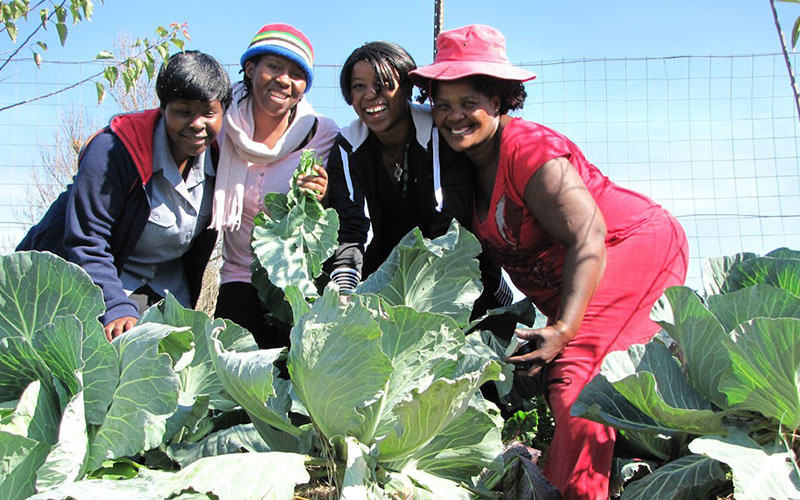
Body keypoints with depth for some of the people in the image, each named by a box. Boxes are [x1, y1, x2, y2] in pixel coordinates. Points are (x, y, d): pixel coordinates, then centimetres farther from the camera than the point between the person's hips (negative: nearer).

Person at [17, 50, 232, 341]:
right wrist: (117, 309, -36)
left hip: (165, 289, 5)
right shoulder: (115, 150, -23)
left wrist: (184, 315, 5)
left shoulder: (219, 156, -6)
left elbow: (199, 249, 6)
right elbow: (85, 243, -25)